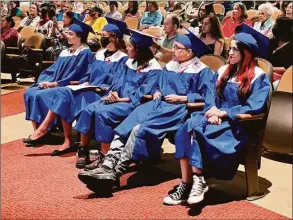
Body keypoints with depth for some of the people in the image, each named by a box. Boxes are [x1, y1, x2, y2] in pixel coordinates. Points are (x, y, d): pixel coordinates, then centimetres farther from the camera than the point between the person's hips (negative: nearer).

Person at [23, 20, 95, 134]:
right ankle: (37, 131, -14)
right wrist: (45, 81, -4)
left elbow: (75, 75, -15)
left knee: (40, 95, -27)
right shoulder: (65, 52, 19)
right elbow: (53, 69, 17)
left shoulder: (85, 53, -7)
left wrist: (54, 83, -16)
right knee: (30, 93, -12)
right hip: (54, 84, 8)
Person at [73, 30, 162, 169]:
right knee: (88, 110, -16)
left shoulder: (153, 69, -8)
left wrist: (121, 99, -18)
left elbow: (144, 93, -14)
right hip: (117, 99, 7)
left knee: (102, 112, -30)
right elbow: (117, 82, 13)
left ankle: (104, 156, -21)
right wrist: (112, 93, -9)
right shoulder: (127, 63, 15)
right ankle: (83, 152, -7)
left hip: (133, 104, -7)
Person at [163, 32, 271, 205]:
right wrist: (213, 112, -9)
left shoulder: (259, 77, -3)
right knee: (185, 130, -26)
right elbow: (214, 99, 15)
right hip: (218, 118, 6)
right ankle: (187, 183, -30)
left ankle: (197, 180, -26)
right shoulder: (224, 71, 17)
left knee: (197, 131, -32)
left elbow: (255, 107, -13)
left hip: (239, 125, -6)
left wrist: (223, 112, -15)